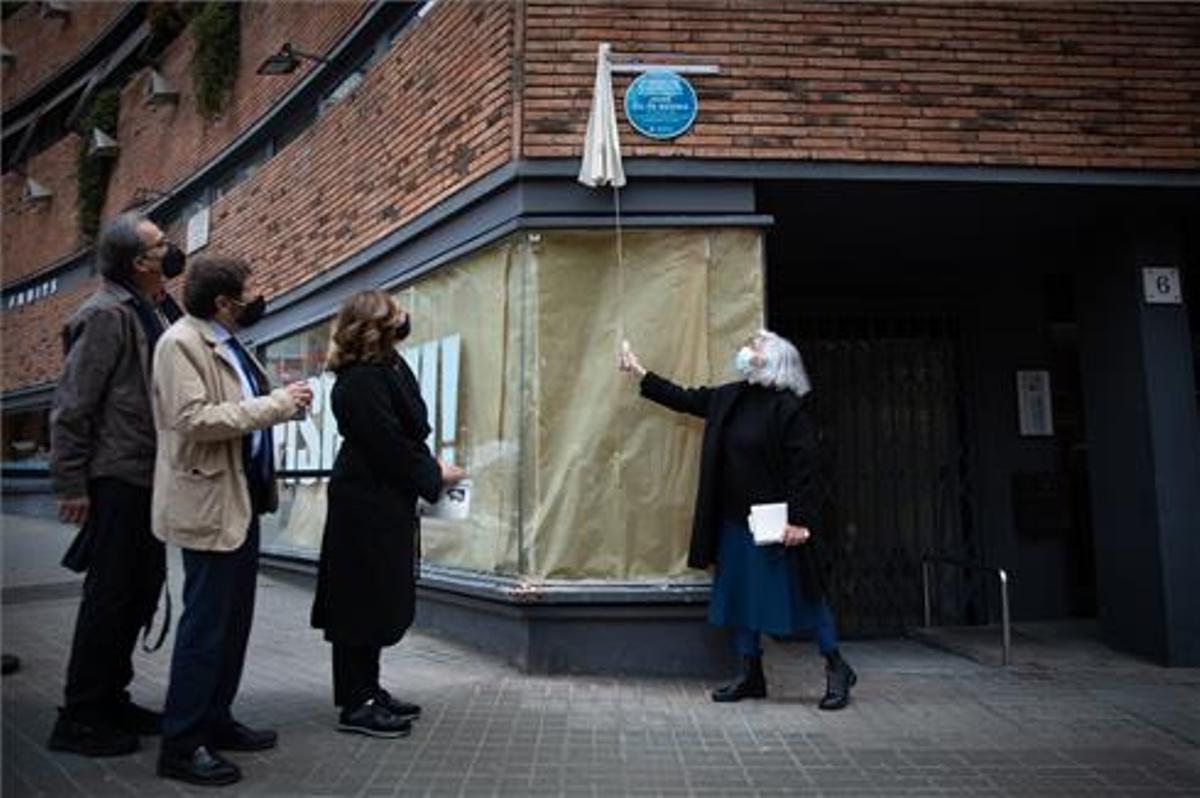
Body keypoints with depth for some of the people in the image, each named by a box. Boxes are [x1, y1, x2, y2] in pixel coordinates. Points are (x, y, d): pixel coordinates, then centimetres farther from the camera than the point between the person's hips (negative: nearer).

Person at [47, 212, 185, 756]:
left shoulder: (159, 311, 11)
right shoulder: (107, 315, -13)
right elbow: (71, 407, -15)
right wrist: (71, 486, -14)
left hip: (149, 477, 8)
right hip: (116, 479, -8)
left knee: (142, 589, 15)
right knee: (109, 595, 0)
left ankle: (111, 698, 30)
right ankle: (79, 718, 15)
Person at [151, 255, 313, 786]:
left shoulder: (229, 345, 15)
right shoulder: (181, 343, -12)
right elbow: (192, 419, -23)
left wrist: (283, 400, 4)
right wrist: (275, 404, -22)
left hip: (242, 500, 9)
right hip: (209, 503, -9)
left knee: (234, 619, 16)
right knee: (206, 623, -2)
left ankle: (214, 720, 29)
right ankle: (181, 744, 11)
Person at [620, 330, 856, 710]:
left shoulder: (787, 407, -14)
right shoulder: (730, 397, 8)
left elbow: (803, 467, -16)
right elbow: (685, 399, 20)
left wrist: (800, 521, -20)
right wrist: (640, 374, 24)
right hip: (736, 521, 8)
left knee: (800, 593, 2)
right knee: (740, 595, 12)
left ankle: (836, 669, 21)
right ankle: (751, 676, 25)